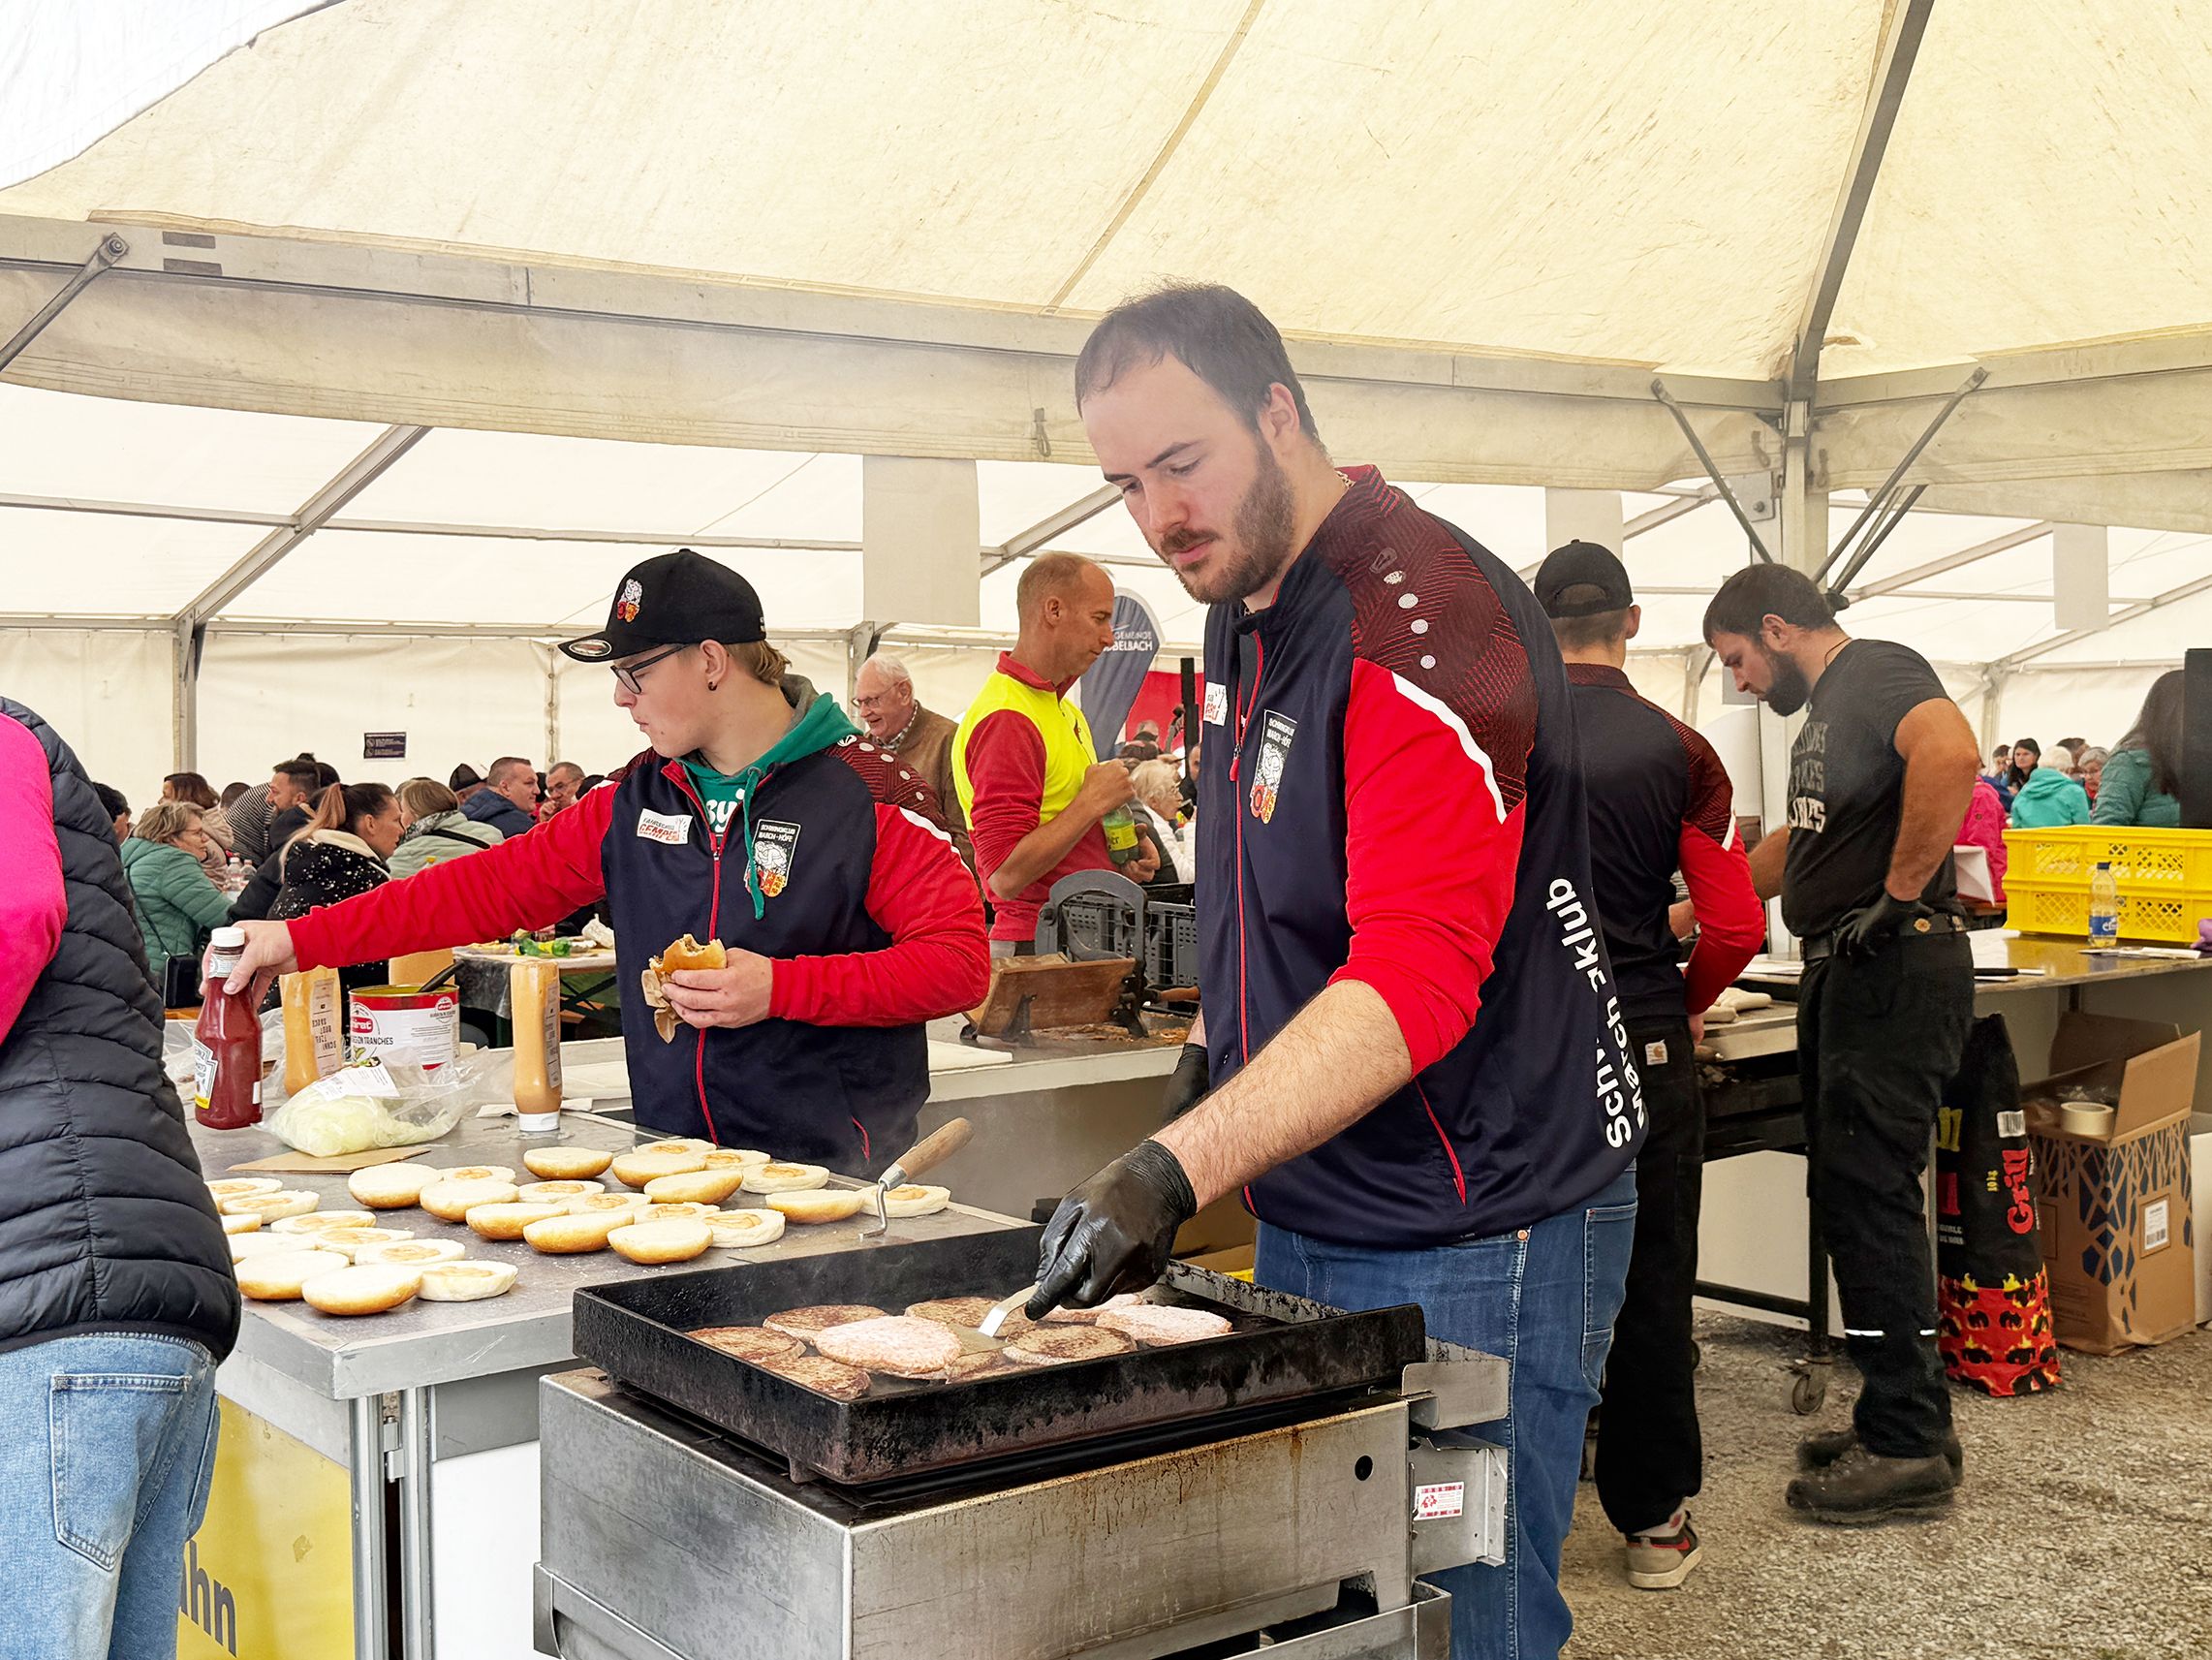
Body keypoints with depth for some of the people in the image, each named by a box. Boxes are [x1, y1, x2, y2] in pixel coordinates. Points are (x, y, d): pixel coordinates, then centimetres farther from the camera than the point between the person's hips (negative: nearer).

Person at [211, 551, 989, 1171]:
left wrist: (780, 987, -19)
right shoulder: (636, 800, 10)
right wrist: (304, 940, 6)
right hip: (673, 1163, 5)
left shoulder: (865, 792, -8)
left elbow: (962, 957, -13)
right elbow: (493, 884, 10)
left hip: (832, 1174, -4)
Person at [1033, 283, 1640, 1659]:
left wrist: (1176, 1171, -39)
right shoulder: (1242, 605, 10)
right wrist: (1213, 1056, 12)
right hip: (1307, 1220, 9)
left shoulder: (1421, 621, -21)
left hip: (1471, 1245, -9)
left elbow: (1415, 981, -32)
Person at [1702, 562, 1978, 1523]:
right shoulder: (1825, 710, 22)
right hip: (1844, 976, 10)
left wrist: (1900, 895, -26)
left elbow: (1949, 751, -32)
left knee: (1869, 1195, -8)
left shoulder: (1877, 671, -10)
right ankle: (1900, 1418, 21)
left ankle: (1908, 1448, 0)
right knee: (1849, 1195, 12)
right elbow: (1800, 846, 32)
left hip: (1893, 970, -10)